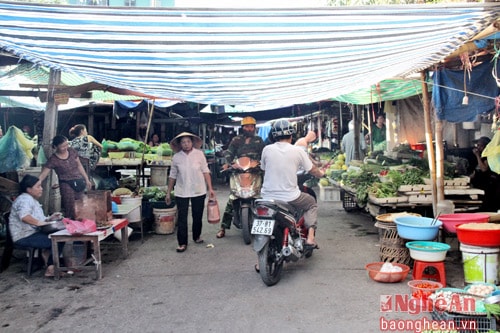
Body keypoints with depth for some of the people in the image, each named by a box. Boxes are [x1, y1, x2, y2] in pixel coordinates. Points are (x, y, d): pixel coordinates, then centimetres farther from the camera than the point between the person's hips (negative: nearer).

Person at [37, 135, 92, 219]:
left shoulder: (72, 151, 1)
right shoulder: (53, 160, -11)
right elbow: (43, 174, -13)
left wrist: (87, 180, 14)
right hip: (66, 185, -4)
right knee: (70, 211, -4)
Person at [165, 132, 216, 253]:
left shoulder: (199, 154, -6)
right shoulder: (176, 157, -2)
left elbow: (205, 171, -2)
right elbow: (172, 176, 5)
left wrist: (210, 188, -6)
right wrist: (168, 193, 7)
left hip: (199, 191, 0)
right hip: (181, 192, 0)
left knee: (197, 216, 13)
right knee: (181, 218, 0)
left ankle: (197, 236, 35)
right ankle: (182, 243, 10)